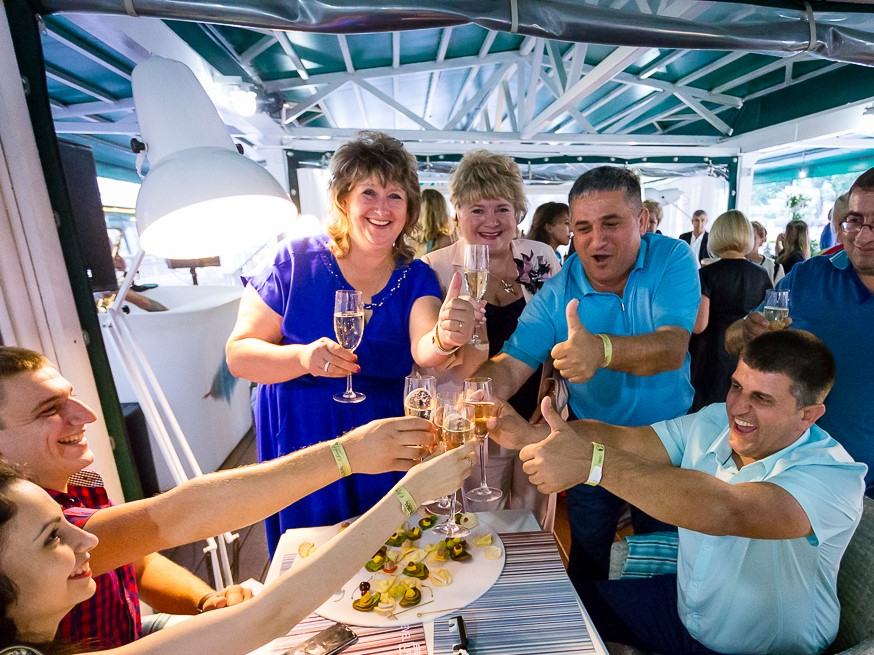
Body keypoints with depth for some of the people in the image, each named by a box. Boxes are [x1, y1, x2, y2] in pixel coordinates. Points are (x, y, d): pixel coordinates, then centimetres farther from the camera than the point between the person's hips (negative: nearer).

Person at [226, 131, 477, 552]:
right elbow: (238, 354, -8)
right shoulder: (296, 261, -9)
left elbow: (422, 350, -21)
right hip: (299, 442, -1)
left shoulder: (417, 277, -3)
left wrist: (444, 339, -43)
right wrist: (302, 357, -26)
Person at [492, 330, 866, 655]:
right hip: (682, 606, 6)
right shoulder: (712, 423, -9)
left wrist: (592, 461, -54)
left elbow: (728, 512, -45)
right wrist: (529, 434, -35)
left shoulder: (834, 477, -27)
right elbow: (624, 439, -18)